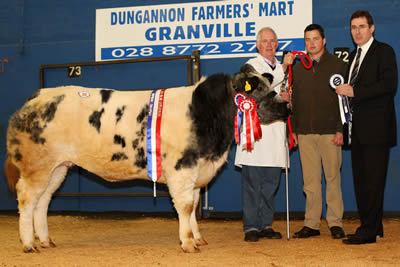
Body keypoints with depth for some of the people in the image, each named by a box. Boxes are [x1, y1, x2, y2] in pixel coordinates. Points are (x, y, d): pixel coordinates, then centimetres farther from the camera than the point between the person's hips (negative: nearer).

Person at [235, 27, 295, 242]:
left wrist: (286, 99, 6)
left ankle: (265, 225, 15)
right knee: (252, 182, -4)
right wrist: (283, 67, -18)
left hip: (276, 130, 6)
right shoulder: (252, 65, 2)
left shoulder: (281, 67, 21)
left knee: (271, 182, 8)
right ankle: (251, 227, 0)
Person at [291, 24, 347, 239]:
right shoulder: (298, 69, 15)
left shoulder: (337, 65, 4)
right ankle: (311, 224, 8)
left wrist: (341, 129, -9)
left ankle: (335, 223, 7)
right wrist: (293, 129, 9)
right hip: (305, 133, 3)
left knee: (332, 177, 0)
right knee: (310, 180, 4)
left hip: (329, 131, -3)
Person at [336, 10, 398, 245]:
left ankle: (370, 231, -6)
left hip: (376, 127, -8)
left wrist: (355, 92, -18)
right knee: (360, 180, 9)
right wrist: (345, 91, 2)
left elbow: (389, 84, -17)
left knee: (373, 180, -8)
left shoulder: (384, 51, -4)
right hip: (359, 128, 8)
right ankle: (373, 227, 17)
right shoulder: (353, 56, 20)